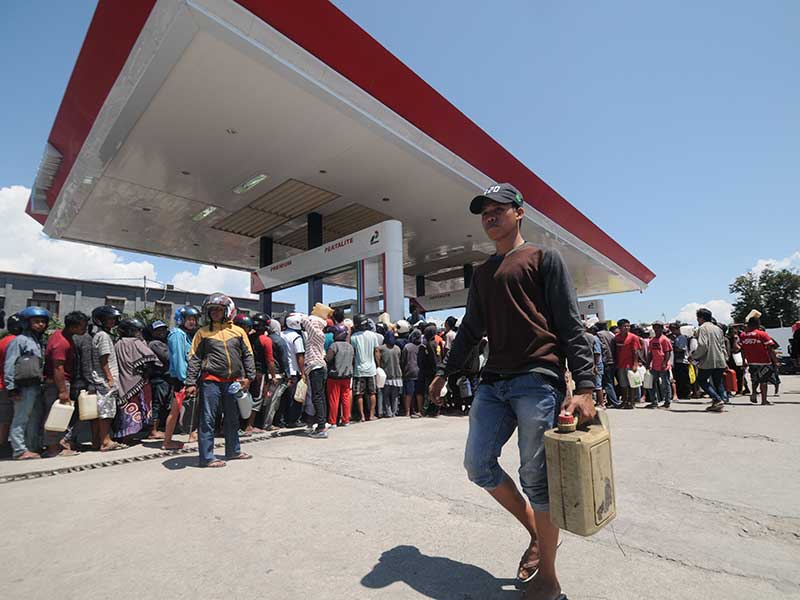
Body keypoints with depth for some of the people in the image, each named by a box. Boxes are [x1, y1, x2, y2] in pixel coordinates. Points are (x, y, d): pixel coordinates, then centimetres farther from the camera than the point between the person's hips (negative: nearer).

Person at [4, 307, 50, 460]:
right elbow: (9, 365, -11)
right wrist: (11, 387, -15)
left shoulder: (39, 341, 17)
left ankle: (32, 447, 22)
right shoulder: (20, 340, -6)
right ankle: (20, 450, 1)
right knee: (21, 419, -4)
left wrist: (42, 383, 11)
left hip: (36, 386, 8)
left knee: (34, 420, 13)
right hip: (24, 386, -8)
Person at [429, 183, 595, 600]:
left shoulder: (544, 259, 4)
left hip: (538, 380, -6)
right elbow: (470, 329, 23)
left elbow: (571, 326, -4)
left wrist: (584, 386, -14)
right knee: (478, 463, 5)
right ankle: (537, 532, 29)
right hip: (494, 381, 6)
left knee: (536, 476, -1)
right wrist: (445, 372, 20)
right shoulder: (482, 273, 21)